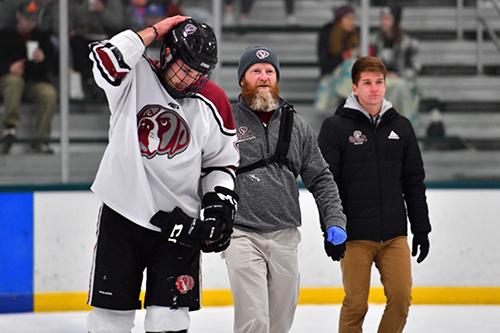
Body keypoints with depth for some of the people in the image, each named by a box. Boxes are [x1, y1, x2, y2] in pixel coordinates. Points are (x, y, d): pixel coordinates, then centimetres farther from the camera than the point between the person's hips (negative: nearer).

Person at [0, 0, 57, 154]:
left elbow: (54, 66, 10)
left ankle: (40, 140, -25)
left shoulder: (42, 36, 15)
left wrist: (43, 59, -13)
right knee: (14, 80, -38)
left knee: (50, 94, -31)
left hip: (36, 82, 2)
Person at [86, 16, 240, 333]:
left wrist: (220, 201, -4)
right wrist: (154, 32, -19)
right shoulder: (137, 78, -4)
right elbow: (105, 60, -26)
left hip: (178, 223, 1)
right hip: (122, 214, -1)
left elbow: (222, 160, 11)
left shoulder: (213, 102, 1)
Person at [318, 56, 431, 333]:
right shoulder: (336, 128, -3)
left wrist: (421, 229, 12)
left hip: (394, 235, 3)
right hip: (355, 236, -3)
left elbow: (414, 182, 14)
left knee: (401, 297, -4)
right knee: (356, 304, -1)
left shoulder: (401, 127, 9)